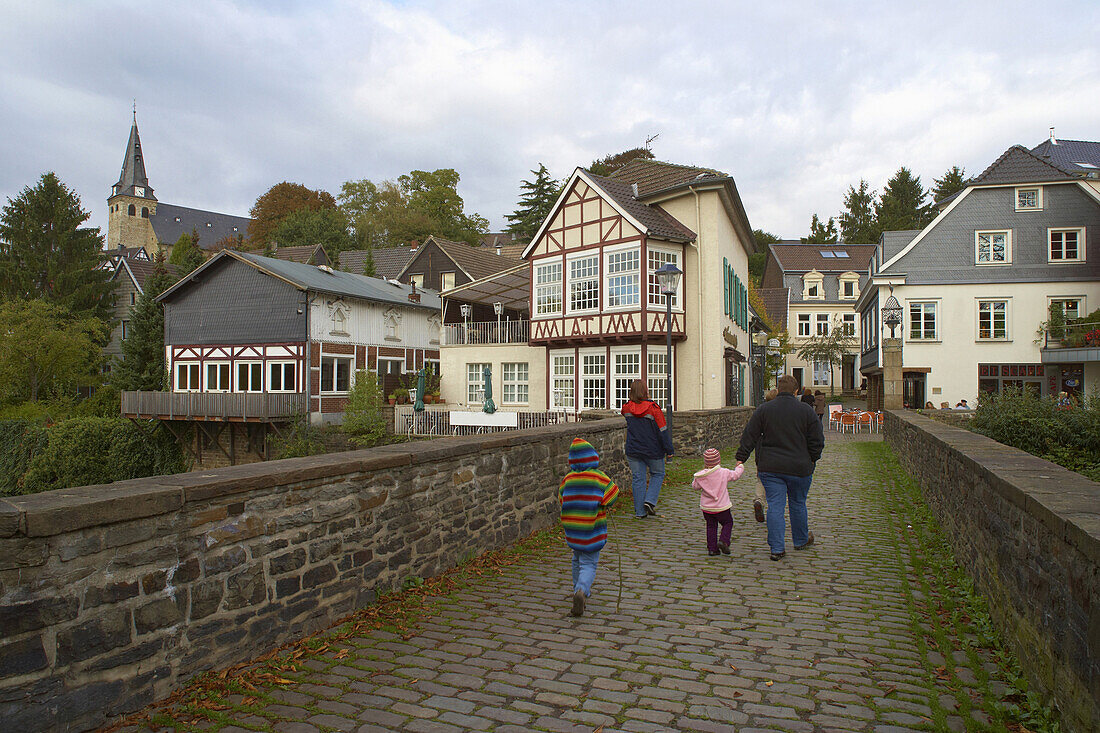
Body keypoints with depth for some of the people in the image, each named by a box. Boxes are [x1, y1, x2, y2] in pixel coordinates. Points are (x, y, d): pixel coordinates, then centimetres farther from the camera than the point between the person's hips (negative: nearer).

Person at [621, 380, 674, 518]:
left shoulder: (627, 408, -3)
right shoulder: (653, 408, -15)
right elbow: (662, 430, -11)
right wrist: (669, 449, -4)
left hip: (633, 450, 3)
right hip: (653, 450, -3)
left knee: (637, 478, 8)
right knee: (657, 474, 18)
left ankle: (640, 512, 10)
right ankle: (650, 501, 1)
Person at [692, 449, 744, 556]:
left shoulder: (701, 476, -9)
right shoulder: (724, 472, -12)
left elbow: (695, 485, 5)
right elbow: (736, 474, 4)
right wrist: (740, 466, 25)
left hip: (706, 507, 2)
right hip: (721, 507, -2)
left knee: (711, 526, 14)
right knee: (728, 523, 16)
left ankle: (712, 548, 12)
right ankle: (723, 541, -5)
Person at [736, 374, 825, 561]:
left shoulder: (763, 409, -1)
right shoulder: (807, 411, -2)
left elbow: (749, 437, 0)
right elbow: (817, 441, 1)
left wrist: (741, 458, 6)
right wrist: (812, 461, 15)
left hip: (770, 468, 0)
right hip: (799, 468, 0)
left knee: (775, 506, 2)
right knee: (798, 504, 17)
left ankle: (776, 548, 0)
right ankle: (801, 540, 35)